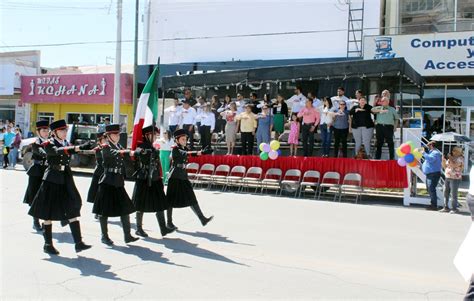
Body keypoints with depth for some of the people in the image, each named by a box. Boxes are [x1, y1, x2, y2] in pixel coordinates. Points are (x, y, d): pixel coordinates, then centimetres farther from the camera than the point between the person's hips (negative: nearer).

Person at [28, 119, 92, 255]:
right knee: (48, 213, 4)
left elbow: (81, 147, 0)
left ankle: (78, 243, 1)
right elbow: (57, 151, -27)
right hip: (52, 181, -5)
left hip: (66, 181, 6)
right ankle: (48, 244, 16)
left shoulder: (67, 143, 13)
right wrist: (75, 148, -39)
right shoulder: (48, 144, -7)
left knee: (72, 211, 0)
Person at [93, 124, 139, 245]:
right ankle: (104, 236, 15)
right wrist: (131, 152, -41)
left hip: (119, 183, 7)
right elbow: (116, 153, -27)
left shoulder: (119, 146, 15)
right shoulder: (105, 147, -8)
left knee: (125, 208, 3)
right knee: (105, 210, 3)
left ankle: (127, 236, 6)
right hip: (107, 182, -7)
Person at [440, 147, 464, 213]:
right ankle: (446, 207, 15)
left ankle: (454, 209, -1)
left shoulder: (460, 158, -7)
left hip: (455, 179, -8)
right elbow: (444, 166, 17)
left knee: (453, 194, -7)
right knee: (446, 193, 8)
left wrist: (450, 158, -13)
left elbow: (454, 165, -22)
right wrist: (443, 159, 2)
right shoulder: (451, 158, 15)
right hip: (447, 178, 8)